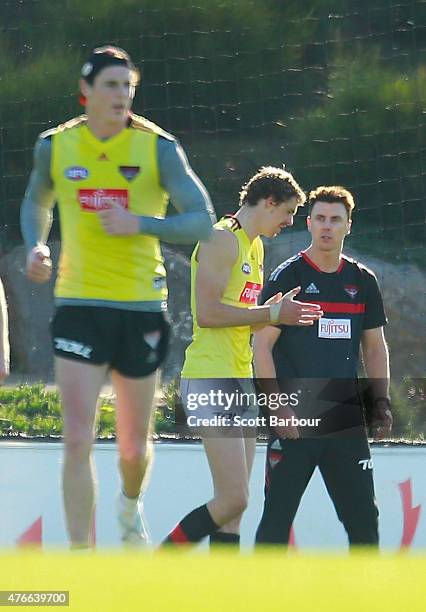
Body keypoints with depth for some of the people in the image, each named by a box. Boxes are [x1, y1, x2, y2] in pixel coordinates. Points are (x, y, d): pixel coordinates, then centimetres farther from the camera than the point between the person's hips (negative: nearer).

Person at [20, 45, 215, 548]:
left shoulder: (158, 148, -5)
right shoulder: (55, 146, 2)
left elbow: (203, 221, -8)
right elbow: (36, 202, 23)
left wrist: (139, 224, -22)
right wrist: (36, 247, 3)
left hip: (141, 305, 0)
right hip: (78, 305, 0)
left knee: (134, 444, 13)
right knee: (78, 441, -13)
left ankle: (130, 506, 47)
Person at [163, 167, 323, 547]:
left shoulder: (255, 245, 20)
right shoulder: (222, 240, -10)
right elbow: (207, 313, -19)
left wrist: (280, 311, 8)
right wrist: (271, 313, -14)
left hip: (240, 380, 10)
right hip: (210, 378, -10)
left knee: (234, 505, 6)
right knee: (233, 499, -14)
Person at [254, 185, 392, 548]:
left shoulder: (363, 281, 11)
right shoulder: (287, 277, -2)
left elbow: (375, 347, 18)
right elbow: (261, 345, -4)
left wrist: (381, 401, 6)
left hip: (346, 419, 4)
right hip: (294, 418, -4)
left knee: (363, 515, 2)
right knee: (278, 514, -3)